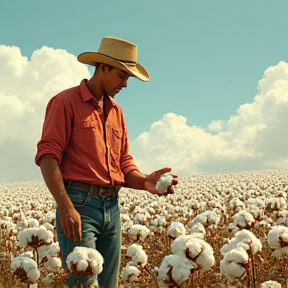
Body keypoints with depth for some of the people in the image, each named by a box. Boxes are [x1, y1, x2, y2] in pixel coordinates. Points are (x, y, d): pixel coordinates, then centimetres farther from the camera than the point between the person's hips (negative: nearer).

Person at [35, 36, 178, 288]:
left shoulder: (116, 112, 20)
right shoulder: (66, 102, -2)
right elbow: (47, 155, -11)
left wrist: (144, 182, -4)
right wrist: (65, 207, -22)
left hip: (112, 207, 7)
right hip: (79, 204, -7)